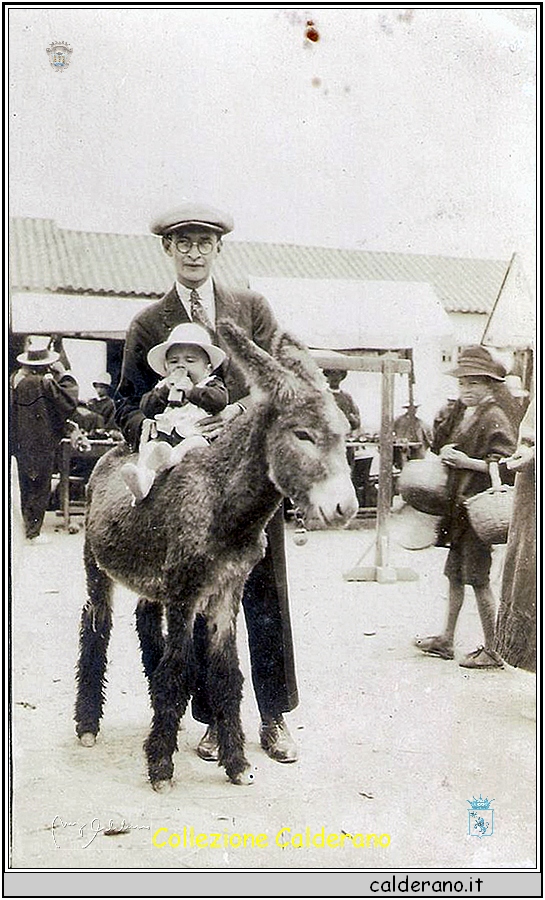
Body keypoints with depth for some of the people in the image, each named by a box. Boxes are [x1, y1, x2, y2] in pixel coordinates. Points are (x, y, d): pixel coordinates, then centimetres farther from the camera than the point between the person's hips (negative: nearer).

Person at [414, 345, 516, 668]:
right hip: (459, 508, 9)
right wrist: (449, 457, 10)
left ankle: (493, 651, 8)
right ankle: (446, 641, 26)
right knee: (455, 575, 15)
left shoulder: (495, 419, -11)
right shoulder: (464, 417, 16)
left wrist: (466, 462, -23)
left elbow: (504, 464, -19)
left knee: (478, 580, -3)